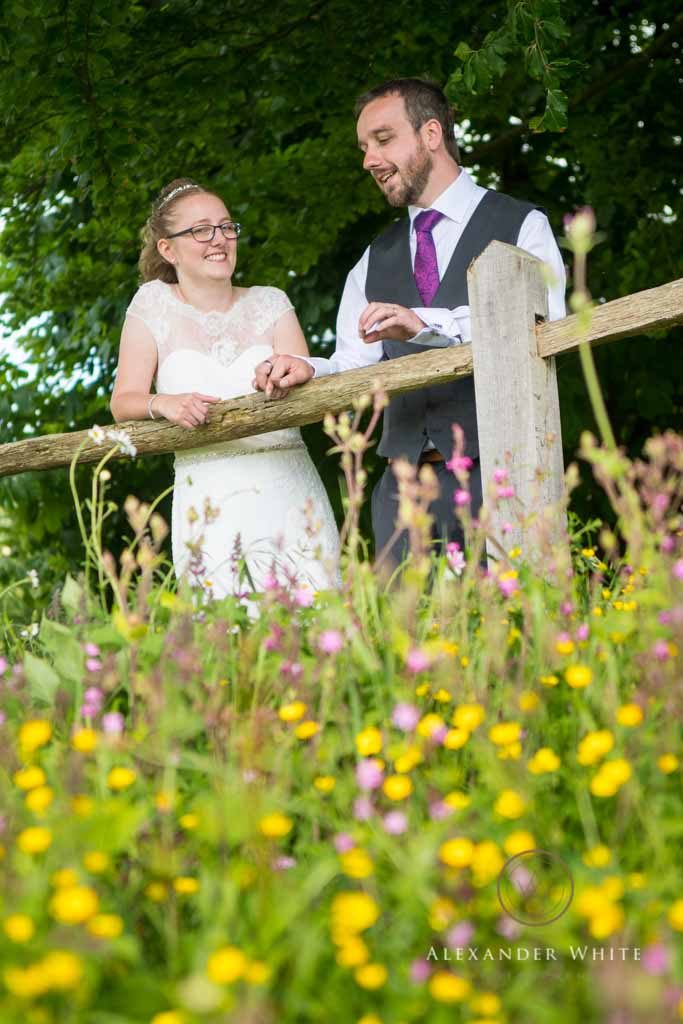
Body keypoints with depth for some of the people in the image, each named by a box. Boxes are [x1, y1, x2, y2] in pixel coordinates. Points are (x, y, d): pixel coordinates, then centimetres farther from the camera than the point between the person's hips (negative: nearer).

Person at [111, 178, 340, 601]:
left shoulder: (270, 301, 12)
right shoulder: (155, 303, 8)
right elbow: (124, 401, 3)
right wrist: (164, 404, -19)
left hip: (289, 487, 2)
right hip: (209, 500, -1)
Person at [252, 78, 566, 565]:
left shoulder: (522, 226, 5)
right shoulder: (376, 260, 21)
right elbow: (355, 365, 15)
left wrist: (426, 323, -21)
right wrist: (310, 370, -7)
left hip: (495, 474, -4)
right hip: (403, 483, 4)